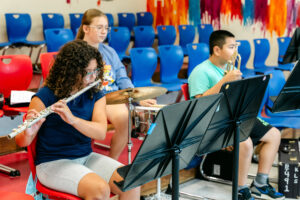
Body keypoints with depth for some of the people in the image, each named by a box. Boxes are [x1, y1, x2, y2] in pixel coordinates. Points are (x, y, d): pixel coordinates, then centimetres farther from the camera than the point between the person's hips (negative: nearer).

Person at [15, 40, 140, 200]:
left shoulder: (96, 96, 2)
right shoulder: (44, 97, -12)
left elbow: (101, 133, -14)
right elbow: (21, 142, -11)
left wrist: (72, 119, -31)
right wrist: (28, 132, -35)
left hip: (87, 157, 5)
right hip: (52, 163, -5)